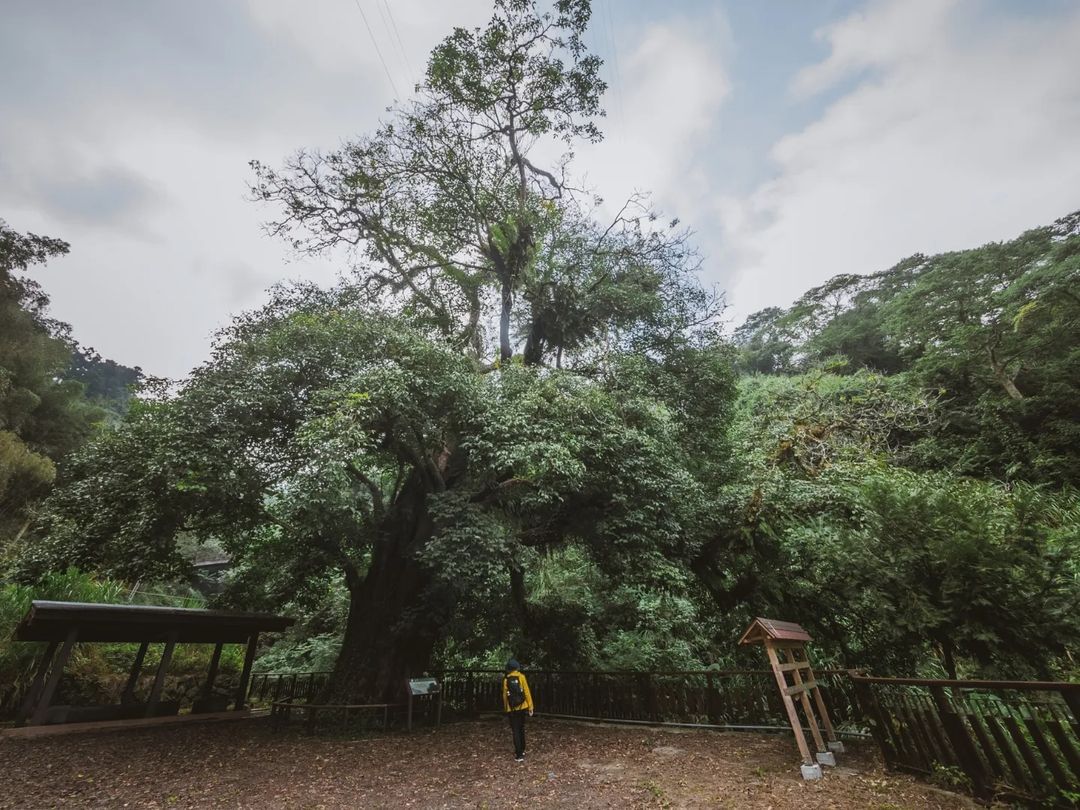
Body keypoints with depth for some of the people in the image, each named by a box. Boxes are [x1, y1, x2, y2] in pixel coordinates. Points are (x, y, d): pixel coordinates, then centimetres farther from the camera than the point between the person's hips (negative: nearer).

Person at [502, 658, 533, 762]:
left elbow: (505, 695, 3)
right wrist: (530, 707, -3)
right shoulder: (521, 677, -7)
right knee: (521, 729, 19)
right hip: (522, 707, 1)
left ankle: (519, 755, -2)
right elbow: (527, 692, -8)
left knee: (516, 731, 4)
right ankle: (521, 750, 31)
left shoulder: (506, 679, -3)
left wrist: (505, 709, 15)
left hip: (512, 709, -1)